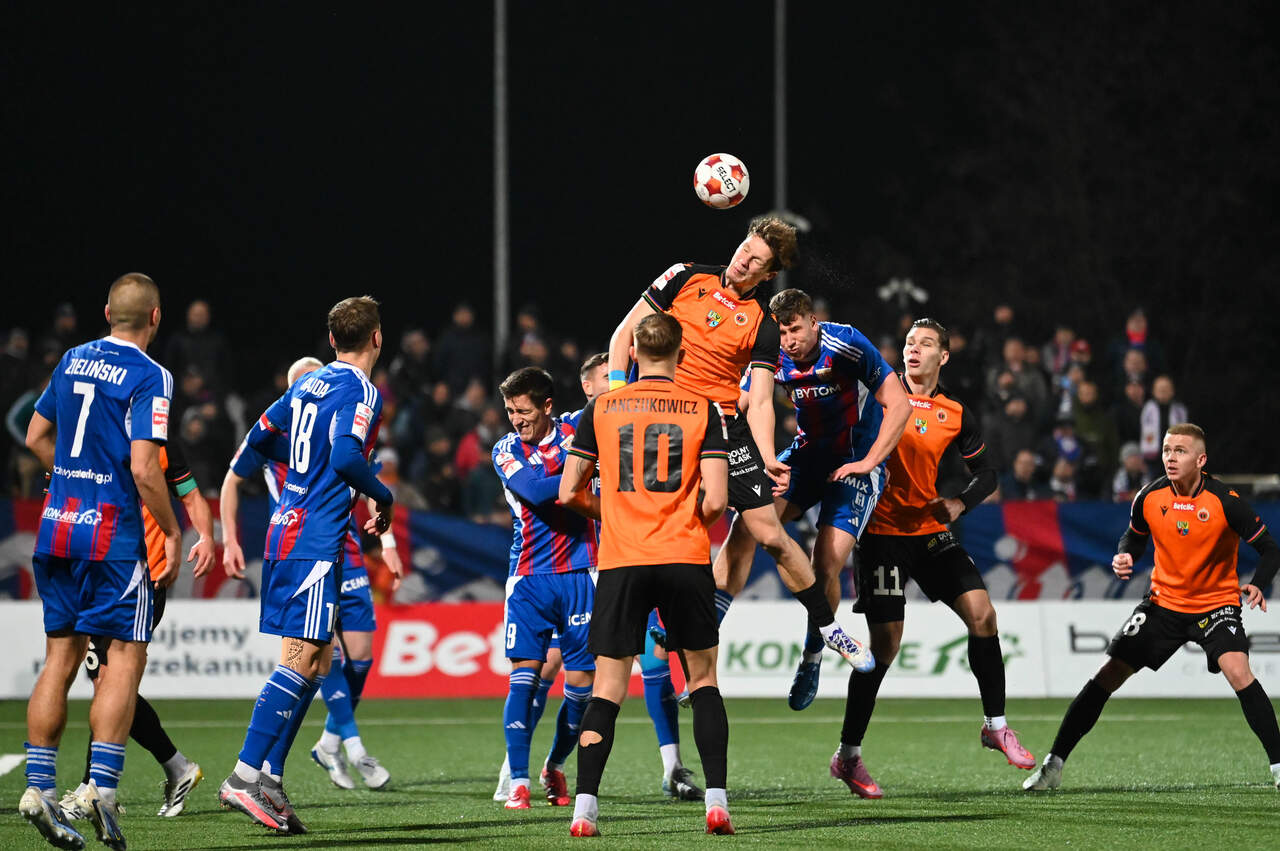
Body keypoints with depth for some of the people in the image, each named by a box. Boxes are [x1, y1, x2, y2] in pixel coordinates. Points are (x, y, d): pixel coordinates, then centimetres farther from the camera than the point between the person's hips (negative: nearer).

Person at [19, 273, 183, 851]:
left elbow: (37, 437, 20)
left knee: (60, 658, 8)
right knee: (125, 657, 0)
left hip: (56, 526, 6)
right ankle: (102, 787, -10)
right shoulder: (149, 376, -10)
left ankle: (38, 787, 4)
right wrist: (172, 533, -6)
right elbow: (143, 467, -16)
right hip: (113, 534, -6)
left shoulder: (73, 360, 11)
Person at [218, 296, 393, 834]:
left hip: (287, 526, 9)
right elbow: (347, 457, -24)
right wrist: (384, 497, -8)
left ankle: (270, 777, 9)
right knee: (301, 658, -13)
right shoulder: (360, 392, -10)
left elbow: (259, 437, 23)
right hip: (315, 541, -9)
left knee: (318, 662, 12)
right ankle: (244, 776, -21)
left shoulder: (308, 385, 15)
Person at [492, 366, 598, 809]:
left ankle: (555, 767, 23)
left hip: (578, 573, 1)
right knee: (525, 671, -12)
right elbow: (536, 491, -16)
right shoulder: (506, 451, 1)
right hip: (529, 576, -1)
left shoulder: (576, 432, 4)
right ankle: (518, 781, -10)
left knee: (581, 681, 1)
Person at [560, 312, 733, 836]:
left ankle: (585, 808, -7)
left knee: (608, 688, 3)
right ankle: (716, 800, 3)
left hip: (621, 562, 1)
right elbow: (715, 501, -7)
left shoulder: (600, 409, 6)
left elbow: (569, 493, 9)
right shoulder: (703, 411, 2)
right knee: (703, 678, 13)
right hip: (686, 559, 0)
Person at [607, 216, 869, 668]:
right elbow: (626, 332, 6)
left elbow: (760, 401, -3)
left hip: (726, 427, 0)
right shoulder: (686, 278, 2)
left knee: (770, 535, -3)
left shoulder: (763, 325, -1)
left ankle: (828, 627, 9)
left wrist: (767, 457, -18)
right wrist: (615, 387, -7)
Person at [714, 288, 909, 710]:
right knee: (745, 525, -17)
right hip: (807, 454, 4)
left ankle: (812, 659, 9)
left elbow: (898, 405, -15)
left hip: (855, 462, -4)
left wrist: (868, 461, -17)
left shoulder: (847, 346, -20)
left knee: (827, 565, -15)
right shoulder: (773, 359, -8)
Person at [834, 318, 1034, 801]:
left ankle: (995, 725, 7)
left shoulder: (955, 414, 6)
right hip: (883, 532, -4)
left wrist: (960, 504, -3)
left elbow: (986, 473, 15)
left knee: (981, 613, -9)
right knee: (885, 643, -7)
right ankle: (848, 756, 4)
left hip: (931, 531, 4)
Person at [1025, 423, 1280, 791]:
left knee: (1238, 671, -28)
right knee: (1109, 675, -2)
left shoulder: (1225, 501, -18)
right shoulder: (1150, 498, -7)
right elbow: (1134, 537, 13)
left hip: (1216, 603, -3)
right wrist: (1124, 557, -9)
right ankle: (1054, 765, 8)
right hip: (1164, 601, 4)